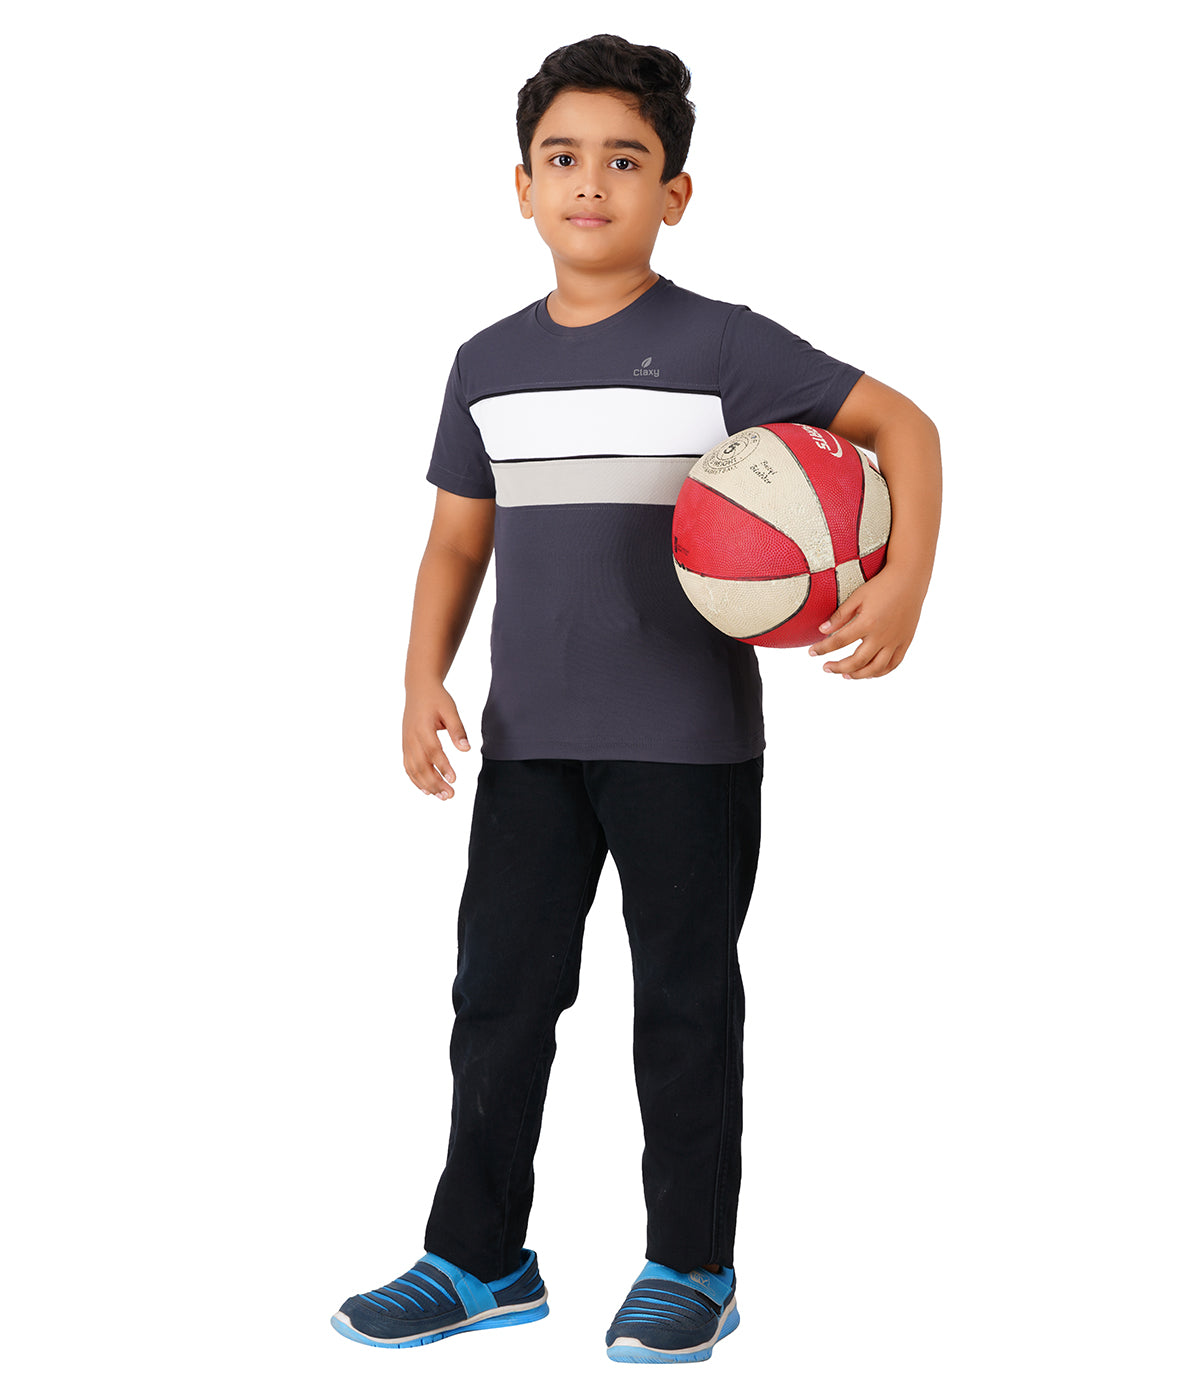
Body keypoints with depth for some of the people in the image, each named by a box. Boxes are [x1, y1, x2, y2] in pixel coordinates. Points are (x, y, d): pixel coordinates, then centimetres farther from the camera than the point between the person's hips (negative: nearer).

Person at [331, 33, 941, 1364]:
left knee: (684, 999, 5)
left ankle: (692, 1268, 19)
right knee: (499, 990, 8)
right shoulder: (489, 365, 8)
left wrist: (904, 581, -17)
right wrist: (424, 681, 1)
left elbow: (900, 422, -4)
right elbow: (457, 542, 14)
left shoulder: (722, 347, -6)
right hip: (530, 740, 4)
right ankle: (479, 1258, 21)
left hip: (688, 740, -4)